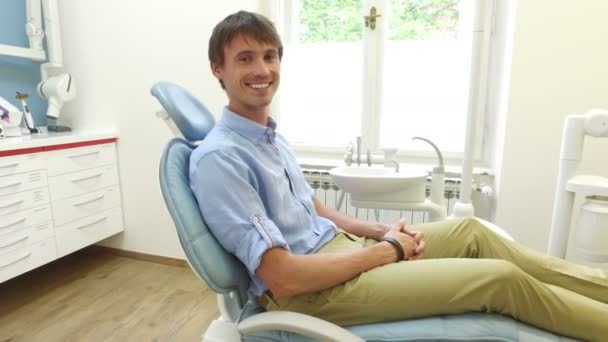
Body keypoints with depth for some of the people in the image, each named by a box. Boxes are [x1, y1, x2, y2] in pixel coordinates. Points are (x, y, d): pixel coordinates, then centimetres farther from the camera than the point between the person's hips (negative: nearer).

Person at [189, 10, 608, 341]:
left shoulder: (271, 136, 9)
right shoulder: (218, 158, -21)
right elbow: (281, 277, -25)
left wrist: (379, 231, 1)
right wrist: (386, 250, -15)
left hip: (337, 247, 9)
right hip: (308, 290, -8)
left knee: (470, 230, 8)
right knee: (501, 279, -9)